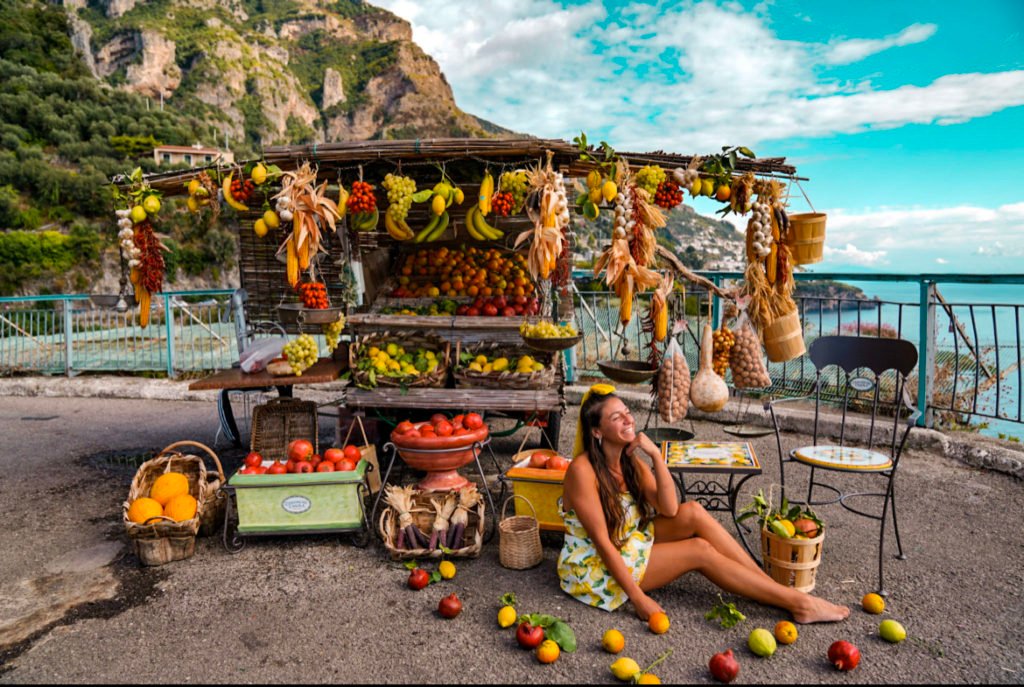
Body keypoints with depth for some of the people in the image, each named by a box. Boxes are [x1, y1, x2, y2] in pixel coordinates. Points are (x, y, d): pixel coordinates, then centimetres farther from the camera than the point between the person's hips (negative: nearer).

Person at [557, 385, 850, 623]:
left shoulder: (629, 460, 0)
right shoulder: (582, 471, -24)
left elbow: (669, 509, -10)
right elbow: (602, 541, -24)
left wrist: (656, 455, -20)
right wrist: (638, 597, -24)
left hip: (630, 545, 7)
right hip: (596, 568, -7)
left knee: (692, 512, -15)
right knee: (699, 550, -18)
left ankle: (773, 585, -9)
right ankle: (797, 603, -8)